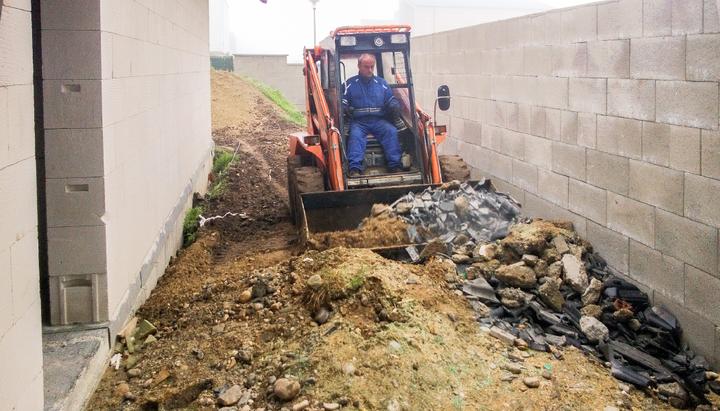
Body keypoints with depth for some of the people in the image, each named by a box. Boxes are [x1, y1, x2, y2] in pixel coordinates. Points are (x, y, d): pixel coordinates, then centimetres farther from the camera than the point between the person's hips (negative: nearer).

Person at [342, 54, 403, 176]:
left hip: (379, 120, 2)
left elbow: (391, 99, 20)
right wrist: (345, 109, -16)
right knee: (355, 134, -33)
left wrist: (394, 106, -4)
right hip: (358, 121, -2)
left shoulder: (381, 82, 19)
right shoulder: (350, 83, 12)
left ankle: (395, 165, -32)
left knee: (391, 131, -27)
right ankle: (355, 168, -45)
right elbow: (342, 101, 8)